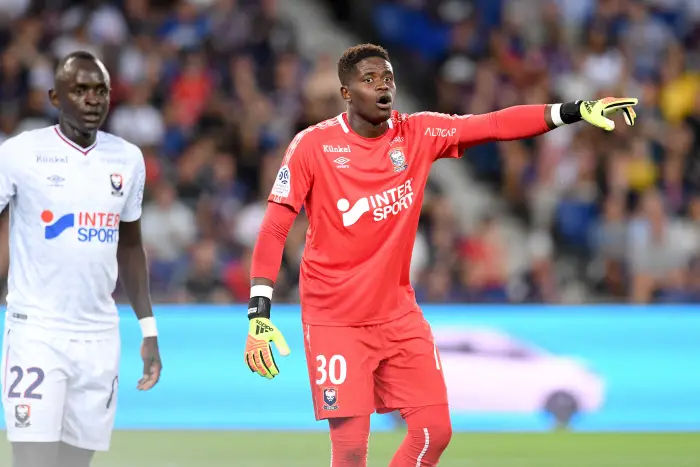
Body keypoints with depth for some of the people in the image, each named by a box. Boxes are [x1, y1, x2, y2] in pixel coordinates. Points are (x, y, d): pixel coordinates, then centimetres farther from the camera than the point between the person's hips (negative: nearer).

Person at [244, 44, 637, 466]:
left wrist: (576, 111, -19)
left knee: (435, 431, 0)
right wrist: (259, 316, -18)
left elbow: (496, 125, -7)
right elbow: (274, 230, -11)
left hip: (398, 313, 5)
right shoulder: (312, 146, -11)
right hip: (334, 320, -4)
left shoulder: (419, 134, -1)